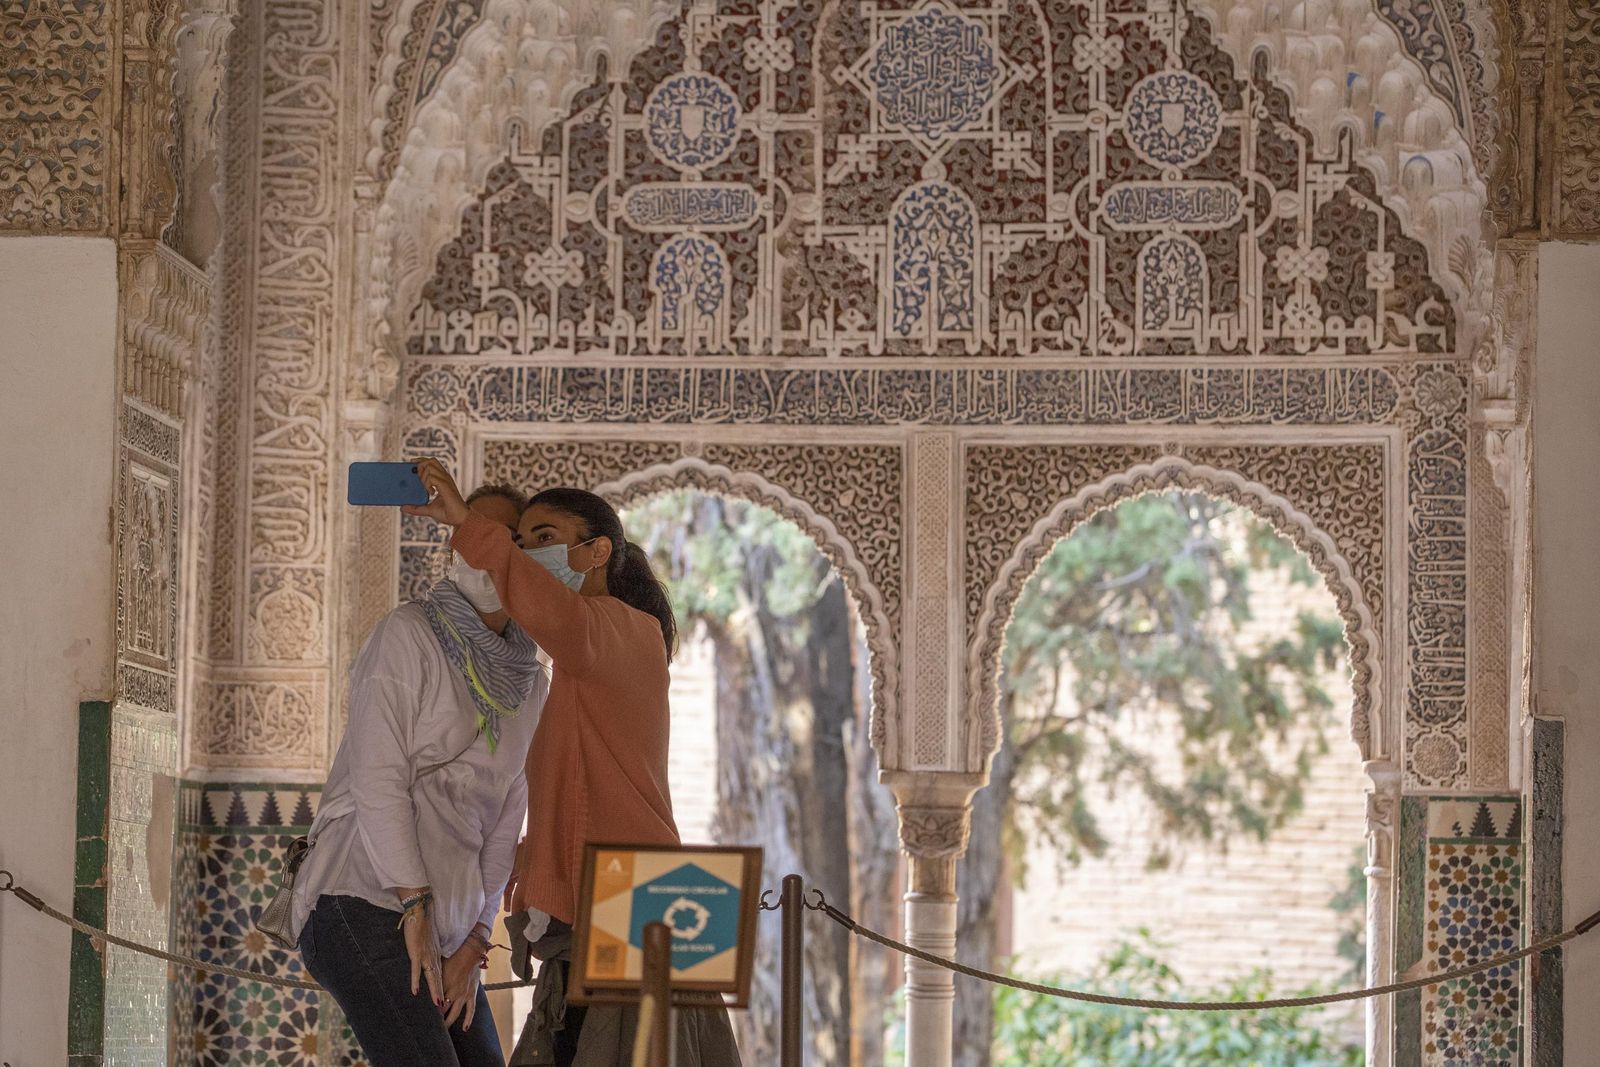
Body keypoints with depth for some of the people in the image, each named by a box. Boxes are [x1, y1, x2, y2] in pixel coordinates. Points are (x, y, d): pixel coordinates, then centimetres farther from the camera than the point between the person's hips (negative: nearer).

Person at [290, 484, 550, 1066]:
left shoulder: (531, 686, 14)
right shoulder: (409, 634, -5)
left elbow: (505, 822, 13)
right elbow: (378, 779, -12)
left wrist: (473, 942, 3)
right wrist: (416, 908, -17)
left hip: (445, 923, 8)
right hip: (364, 899, -7)